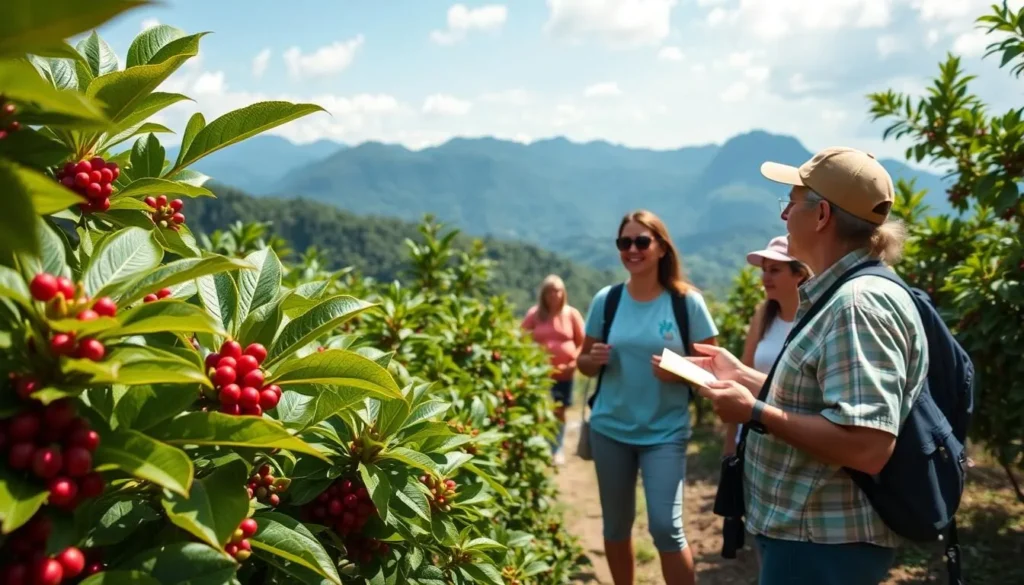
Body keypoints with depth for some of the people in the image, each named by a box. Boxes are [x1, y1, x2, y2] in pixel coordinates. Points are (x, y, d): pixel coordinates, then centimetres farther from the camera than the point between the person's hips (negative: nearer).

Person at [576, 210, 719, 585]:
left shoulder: (687, 301, -7)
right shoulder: (606, 299, 0)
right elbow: (583, 362, 8)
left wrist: (678, 371, -22)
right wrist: (593, 359, -15)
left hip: (665, 432, -3)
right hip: (609, 429, 3)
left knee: (666, 526, -8)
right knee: (616, 524, 14)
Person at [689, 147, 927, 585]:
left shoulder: (859, 303, -24)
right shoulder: (840, 294, 8)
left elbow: (867, 447, -32)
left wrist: (755, 412, -26)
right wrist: (742, 375, 13)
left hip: (823, 546, -10)